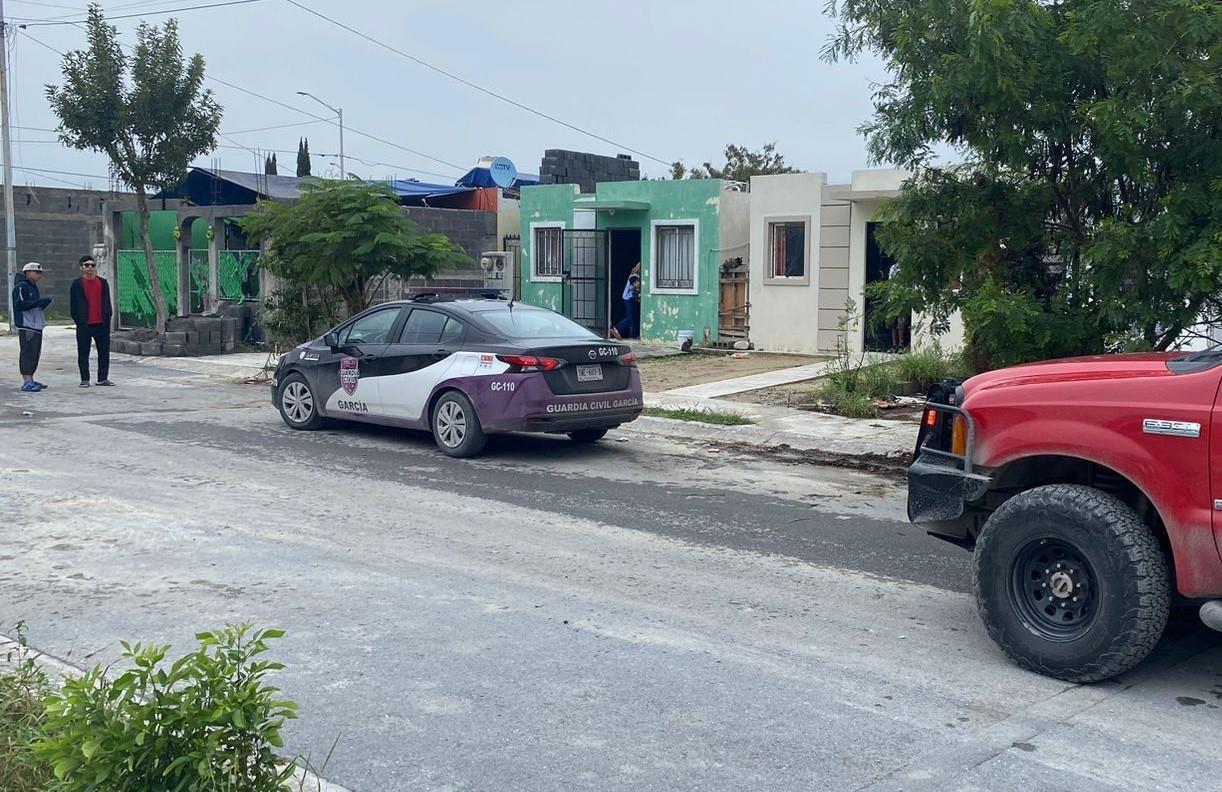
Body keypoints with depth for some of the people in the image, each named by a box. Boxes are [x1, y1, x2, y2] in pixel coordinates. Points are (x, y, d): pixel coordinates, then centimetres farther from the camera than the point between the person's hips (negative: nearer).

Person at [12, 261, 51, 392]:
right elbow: (20, 304, -18)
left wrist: (43, 303, 8)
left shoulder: (33, 287, 21)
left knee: (35, 353, 12)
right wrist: (39, 302, -20)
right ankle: (27, 382, -12)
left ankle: (30, 380, 19)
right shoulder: (21, 287, -9)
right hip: (26, 326, -10)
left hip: (36, 326, 10)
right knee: (28, 353, -11)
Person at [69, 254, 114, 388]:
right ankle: (84, 379, 9)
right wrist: (79, 321, -5)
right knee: (83, 353, 2)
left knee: (104, 352, 5)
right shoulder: (77, 284, 1)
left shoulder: (103, 282, 10)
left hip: (101, 324, 3)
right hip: (84, 325, -3)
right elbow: (74, 305, 1)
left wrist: (107, 320, 4)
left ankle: (103, 378, 13)